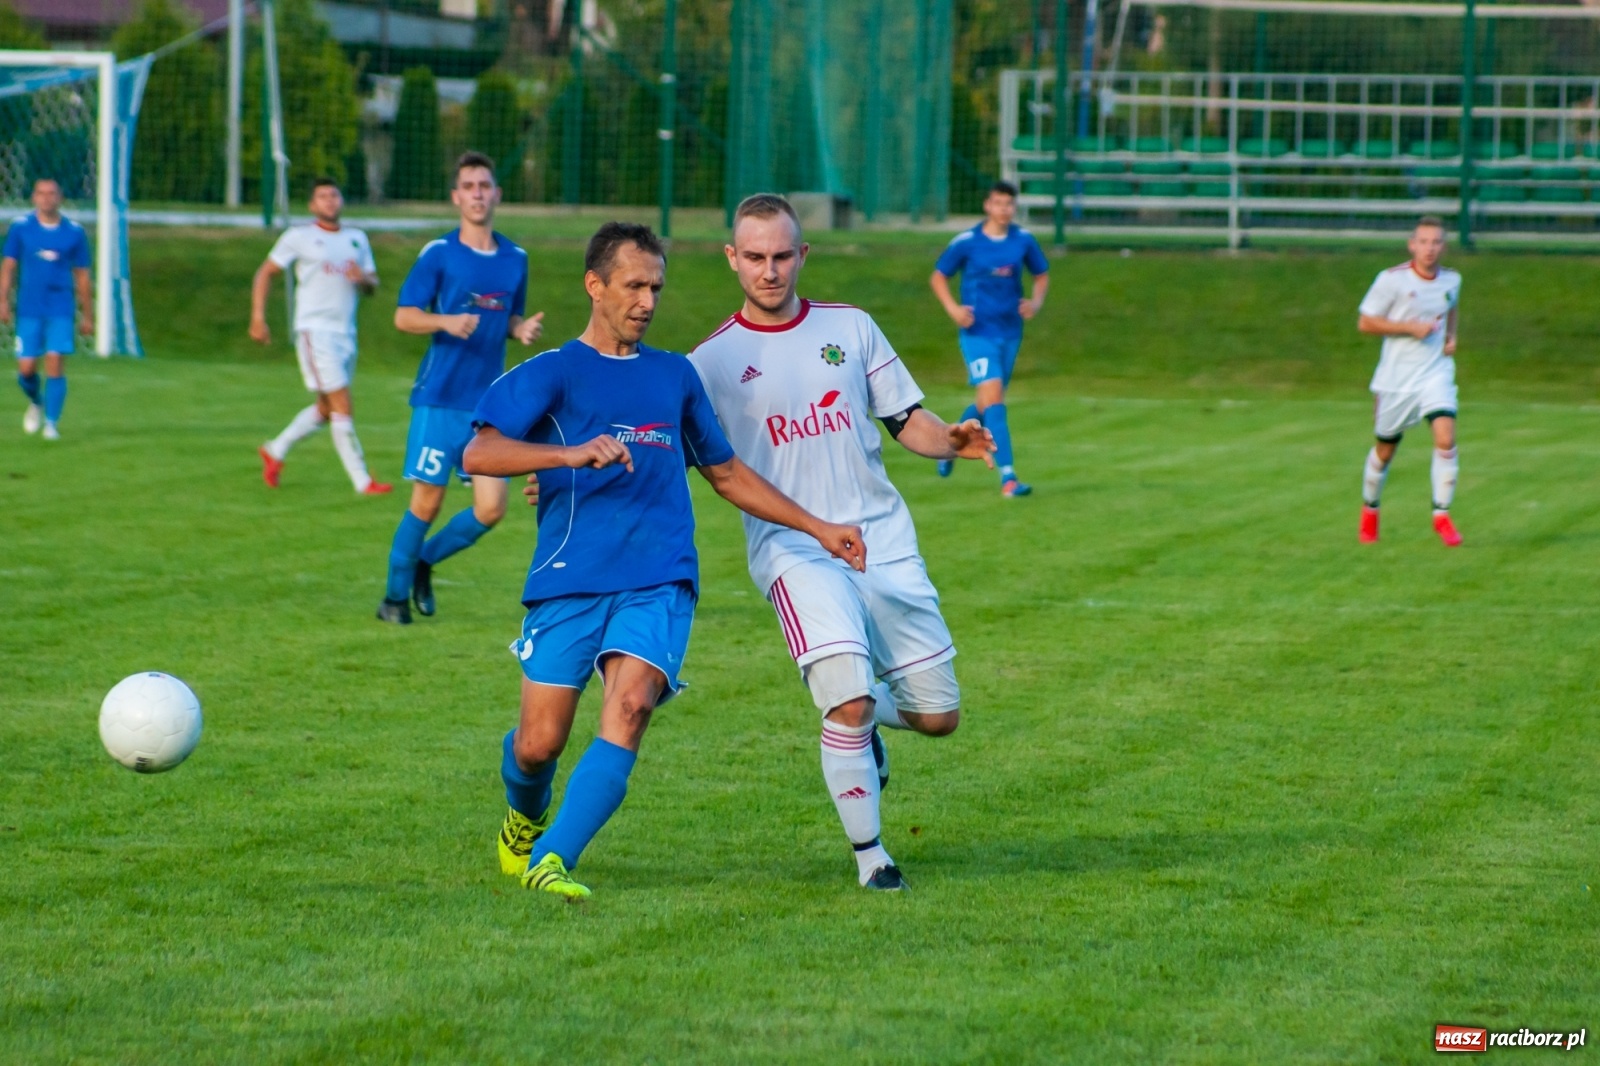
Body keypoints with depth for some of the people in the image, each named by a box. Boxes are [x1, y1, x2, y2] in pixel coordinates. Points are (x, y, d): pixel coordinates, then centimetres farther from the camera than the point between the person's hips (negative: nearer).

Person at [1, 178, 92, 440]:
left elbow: (82, 275, 8)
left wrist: (87, 315, 10)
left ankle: (51, 423, -4)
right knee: (26, 369, 0)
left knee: (55, 365, -12)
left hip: (61, 309, -1)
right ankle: (36, 402, 31)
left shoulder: (74, 232, 3)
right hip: (29, 309, 1)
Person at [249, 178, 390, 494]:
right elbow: (265, 273, 4)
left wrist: (363, 279, -8)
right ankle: (362, 482, -9)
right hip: (315, 331, -6)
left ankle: (275, 451, 34)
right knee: (342, 405, -11)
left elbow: (373, 286, 16)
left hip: (346, 334, 6)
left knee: (326, 409, 14)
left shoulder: (357, 239, 14)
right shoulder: (299, 237, -1)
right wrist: (258, 318, -5)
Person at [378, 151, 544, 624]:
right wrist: (447, 322, -23)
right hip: (440, 398, -4)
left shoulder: (515, 259, 10)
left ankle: (425, 560, 23)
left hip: (490, 403, 4)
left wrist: (524, 329, -1)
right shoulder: (439, 254, -4)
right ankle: (395, 595, 16)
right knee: (427, 502, -2)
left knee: (490, 508, -3)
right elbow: (404, 316, -4)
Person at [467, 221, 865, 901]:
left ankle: (551, 859, -23)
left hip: (658, 582, 3)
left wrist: (818, 530, 27)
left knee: (627, 711, -22)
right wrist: (572, 453, -26)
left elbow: (727, 473, 31)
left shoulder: (674, 377, 20)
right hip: (569, 581, -2)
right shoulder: (551, 374, 4)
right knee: (539, 743, -3)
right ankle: (525, 817, 33)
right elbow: (479, 455, -11)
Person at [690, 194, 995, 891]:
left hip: (883, 540, 3)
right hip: (793, 551, -3)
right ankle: (869, 855, -3)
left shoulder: (850, 328, 10)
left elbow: (906, 420, 13)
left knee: (938, 716, 3)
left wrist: (950, 440, -9)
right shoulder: (711, 361, 2)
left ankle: (865, 720, 38)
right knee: (848, 701, -22)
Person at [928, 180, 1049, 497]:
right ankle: (1008, 478, -20)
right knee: (993, 398, -17)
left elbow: (1041, 275, 15)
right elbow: (938, 277, 2)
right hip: (978, 332, -5)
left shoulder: (1023, 240, 1)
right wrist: (953, 308, -13)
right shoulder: (966, 242, -8)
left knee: (987, 403, 16)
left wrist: (1036, 302, -4)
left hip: (1010, 332, 5)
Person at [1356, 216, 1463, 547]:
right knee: (1385, 451, 11)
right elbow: (1365, 322, -9)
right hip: (1396, 378, -2)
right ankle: (1370, 510, 37)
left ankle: (1442, 515, -7)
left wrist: (1451, 337, 6)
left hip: (1436, 373, 2)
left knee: (1446, 439, -18)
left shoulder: (1451, 280, 3)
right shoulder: (1392, 280, -12)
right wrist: (1410, 327, -18)